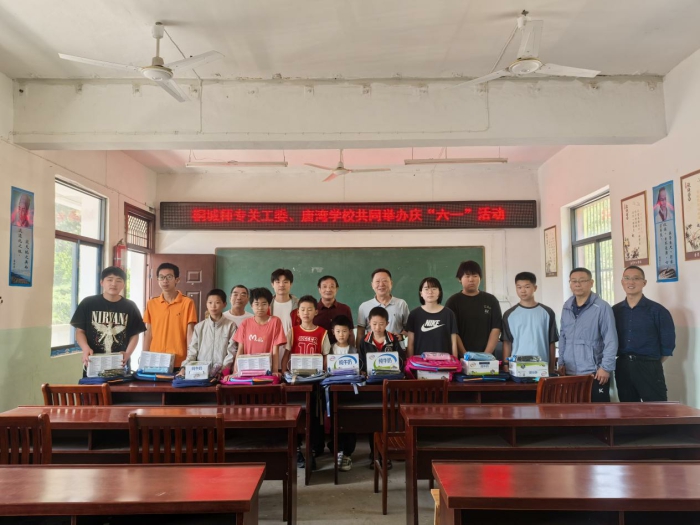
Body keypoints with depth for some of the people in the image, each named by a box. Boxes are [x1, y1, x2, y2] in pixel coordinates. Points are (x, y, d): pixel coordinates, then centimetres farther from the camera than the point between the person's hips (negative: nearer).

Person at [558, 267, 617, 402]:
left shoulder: (602, 307, -9)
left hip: (594, 372, -5)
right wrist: (561, 362, 10)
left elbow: (611, 340, -10)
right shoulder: (566, 307, 9)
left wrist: (606, 367, -12)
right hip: (570, 372, 5)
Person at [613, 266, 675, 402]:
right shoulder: (614, 311, 5)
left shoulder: (657, 310, -4)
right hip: (622, 368, 4)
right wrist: (627, 362, 9)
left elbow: (668, 343, -1)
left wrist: (653, 363, 4)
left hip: (649, 368, -3)